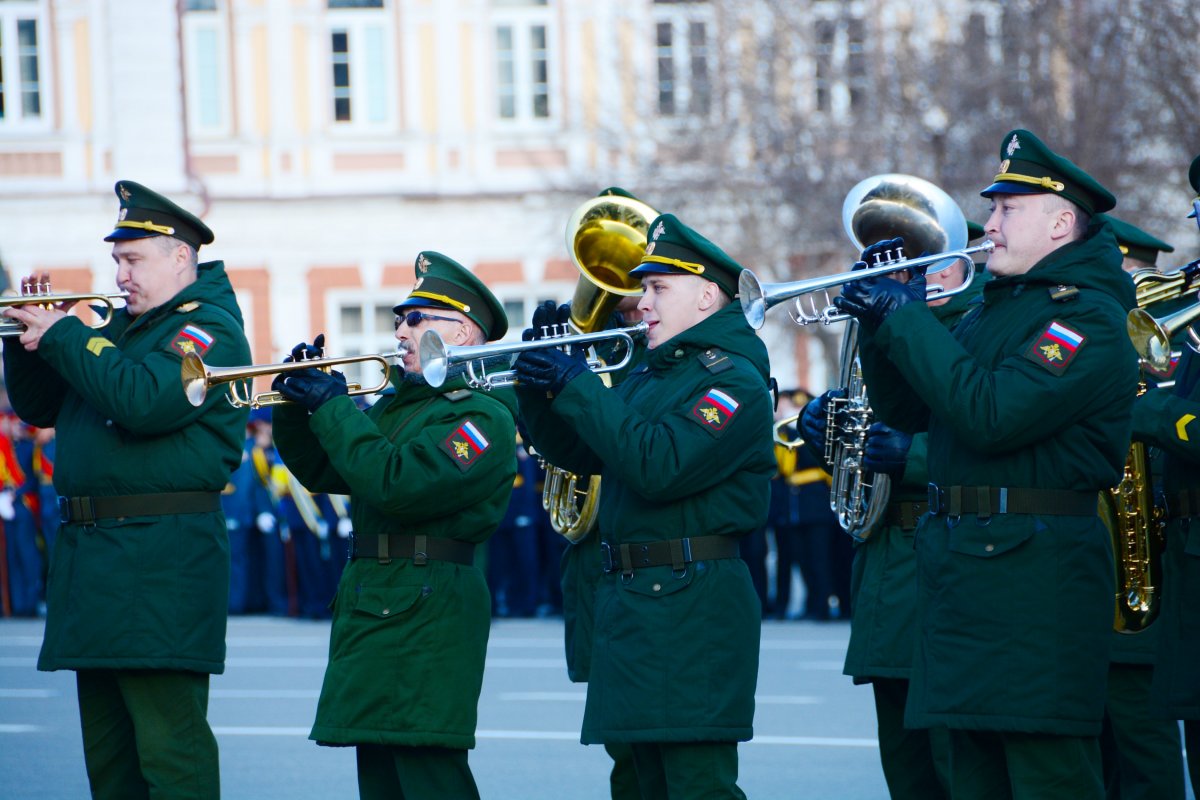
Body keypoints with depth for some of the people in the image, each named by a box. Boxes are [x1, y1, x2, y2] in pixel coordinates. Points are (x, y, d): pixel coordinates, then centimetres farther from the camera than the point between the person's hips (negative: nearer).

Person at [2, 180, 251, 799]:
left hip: (162, 563, -9)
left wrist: (64, 336, -16)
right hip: (90, 553, 9)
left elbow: (144, 400, -23)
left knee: (169, 749, -12)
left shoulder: (210, 328, -7)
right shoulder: (120, 328, 19)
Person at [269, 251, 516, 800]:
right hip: (369, 604, 9)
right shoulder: (396, 403, 17)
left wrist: (332, 408, -16)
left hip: (426, 611, -9)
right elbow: (321, 473, 20)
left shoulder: (482, 418, -11)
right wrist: (297, 406, 4)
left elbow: (400, 486, -23)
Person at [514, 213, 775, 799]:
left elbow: (659, 466, -23)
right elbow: (574, 452, 20)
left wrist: (577, 387, -19)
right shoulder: (650, 374, 19)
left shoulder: (733, 379, -10)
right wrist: (538, 388, 2)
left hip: (692, 606, -10)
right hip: (629, 597, 10)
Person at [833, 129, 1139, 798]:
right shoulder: (995, 309, 19)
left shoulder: (1087, 317, -12)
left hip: (1035, 585, -10)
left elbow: (990, 415, -24)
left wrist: (907, 320, -17)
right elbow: (907, 411, 20)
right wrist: (885, 324, 4)